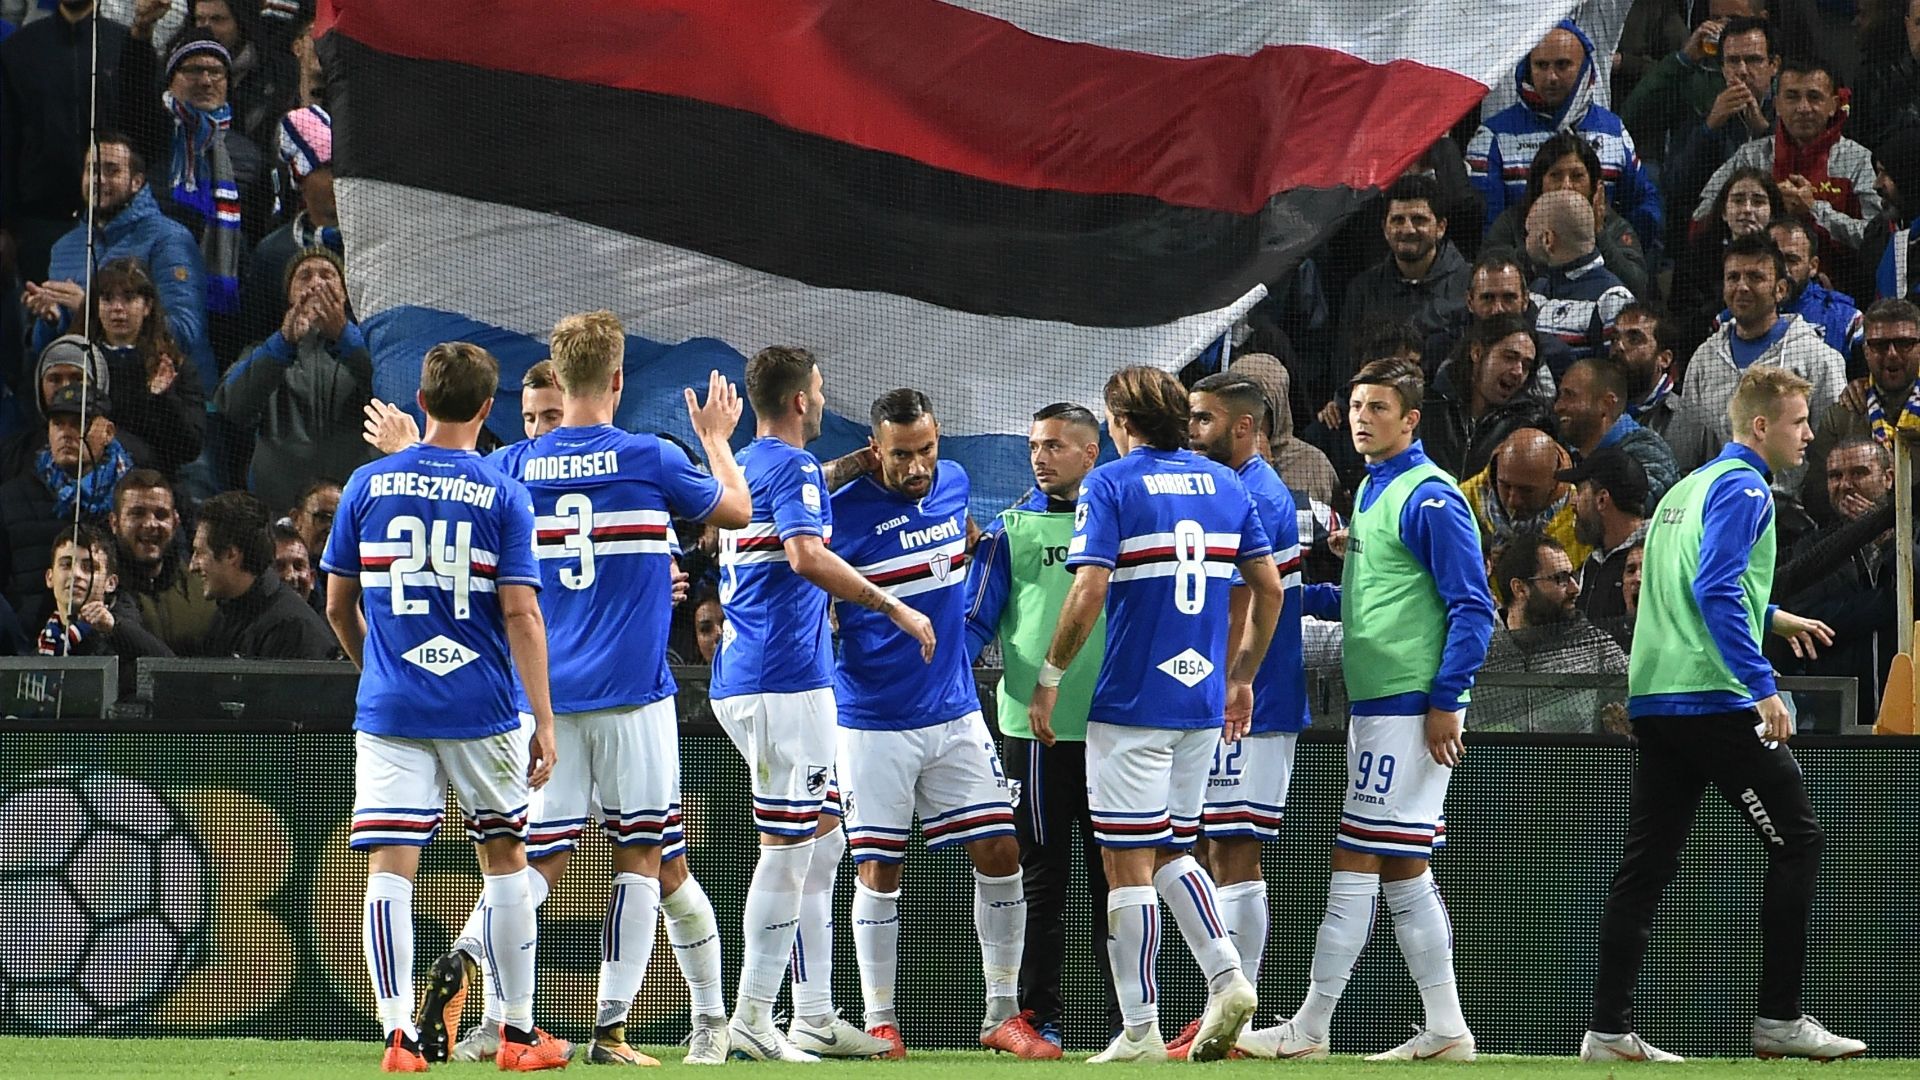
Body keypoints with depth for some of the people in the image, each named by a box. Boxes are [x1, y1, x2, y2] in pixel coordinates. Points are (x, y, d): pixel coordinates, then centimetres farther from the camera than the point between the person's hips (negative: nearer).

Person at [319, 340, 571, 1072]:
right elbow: (521, 613, -9)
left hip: (389, 709, 1)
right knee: (505, 859, 13)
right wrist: (544, 720, -8)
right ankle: (518, 1034, 19)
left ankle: (399, 1033, -16)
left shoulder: (368, 485, 3)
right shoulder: (503, 497, -4)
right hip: (483, 707, -1)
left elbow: (338, 606, 9)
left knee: (390, 867, -3)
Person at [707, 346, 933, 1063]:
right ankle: (753, 1017, -8)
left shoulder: (742, 467, 18)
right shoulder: (793, 466, -10)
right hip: (785, 680, -10)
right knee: (788, 849, -7)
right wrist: (894, 608, -22)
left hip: (739, 679, 10)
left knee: (823, 839, 14)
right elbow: (806, 554, -25)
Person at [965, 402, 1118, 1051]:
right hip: (1035, 727, -1)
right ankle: (1041, 1017, 7)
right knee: (1042, 880, 2)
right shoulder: (1011, 529, 8)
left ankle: (1125, 1020, 7)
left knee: (1116, 876, 3)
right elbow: (976, 620, 4)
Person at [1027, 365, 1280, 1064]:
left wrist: (1049, 679, -8)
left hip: (1131, 701, -6)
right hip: (1203, 700, 6)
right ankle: (1227, 976, -2)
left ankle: (1139, 1032, -2)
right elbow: (1269, 588, 11)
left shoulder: (1111, 485, -7)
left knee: (1128, 864, -1)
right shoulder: (1223, 484, 11)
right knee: (1171, 851, 19)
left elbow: (1089, 593, -17)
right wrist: (1242, 678, 20)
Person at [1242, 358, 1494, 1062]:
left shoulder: (1429, 498, -12)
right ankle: (1445, 1030, 13)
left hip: (1410, 708, -10)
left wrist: (1445, 700, -19)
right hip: (1374, 706, 10)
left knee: (1356, 863, -8)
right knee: (1402, 869, 10)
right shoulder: (1372, 492, 17)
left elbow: (1472, 607, -15)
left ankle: (1310, 1028, -7)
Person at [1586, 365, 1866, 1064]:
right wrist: (1762, 686, -22)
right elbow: (1715, 591, -20)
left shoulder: (1689, 487, 21)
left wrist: (1773, 619, 33)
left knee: (1645, 864, 6)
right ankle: (1779, 1019, -2)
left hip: (1653, 698, 9)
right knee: (1796, 842, 0)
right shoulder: (1744, 489, -8)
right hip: (1716, 702, -9)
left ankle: (1610, 1031, 2)